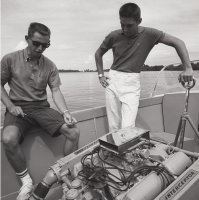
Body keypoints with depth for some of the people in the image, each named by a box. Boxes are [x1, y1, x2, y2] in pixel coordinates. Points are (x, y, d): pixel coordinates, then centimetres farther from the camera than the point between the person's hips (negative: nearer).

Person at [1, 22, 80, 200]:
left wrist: (65, 112, -15)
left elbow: (56, 91, 1)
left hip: (42, 107, 2)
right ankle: (26, 181, -7)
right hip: (18, 108, -2)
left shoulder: (50, 65, 5)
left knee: (74, 132, -16)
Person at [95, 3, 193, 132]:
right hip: (112, 82, 2)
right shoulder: (114, 36, 0)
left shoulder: (149, 34, -5)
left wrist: (188, 68, -13)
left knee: (127, 129, -12)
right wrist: (101, 75, 7)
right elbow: (98, 53, 15)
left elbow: (178, 43, -2)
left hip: (131, 84, -2)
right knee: (113, 127, 4)